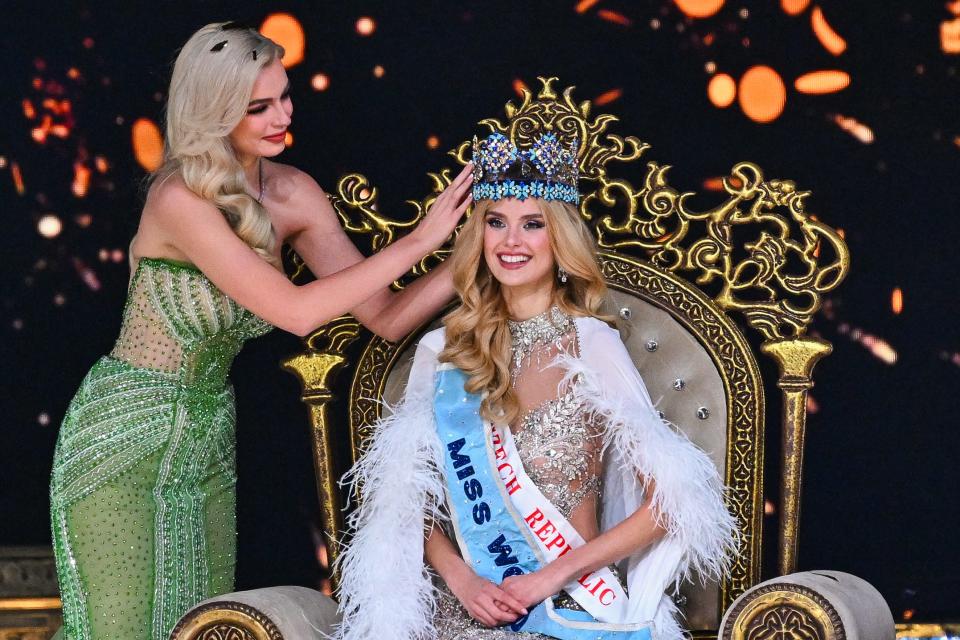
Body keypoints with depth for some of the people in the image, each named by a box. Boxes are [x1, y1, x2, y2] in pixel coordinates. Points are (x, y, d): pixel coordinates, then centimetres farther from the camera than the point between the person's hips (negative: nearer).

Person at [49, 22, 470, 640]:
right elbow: (297, 310, -30)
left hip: (209, 440, 6)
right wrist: (418, 241, -27)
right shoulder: (181, 199, -23)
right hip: (125, 435, -6)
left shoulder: (294, 194, -3)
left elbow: (387, 317, -3)